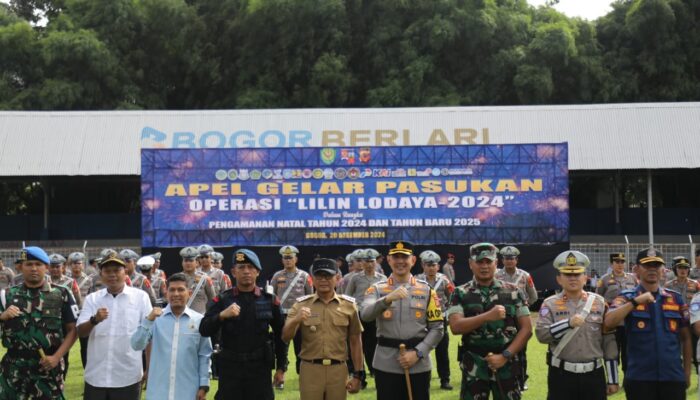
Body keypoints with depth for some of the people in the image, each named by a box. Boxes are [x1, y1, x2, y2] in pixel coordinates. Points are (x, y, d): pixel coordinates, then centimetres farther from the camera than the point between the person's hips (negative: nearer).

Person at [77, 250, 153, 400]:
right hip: (96, 376, 2)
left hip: (128, 377, -2)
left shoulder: (140, 297, -2)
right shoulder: (92, 299, 5)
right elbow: (81, 332, -3)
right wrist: (94, 320, -23)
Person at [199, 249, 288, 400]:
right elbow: (204, 331, -8)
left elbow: (280, 335, 8)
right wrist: (222, 315, -26)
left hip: (260, 368, 0)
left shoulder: (270, 300, 2)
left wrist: (281, 367, 7)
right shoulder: (222, 300, 0)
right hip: (230, 367, 0)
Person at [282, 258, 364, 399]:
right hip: (310, 370, -1)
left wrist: (357, 375, 6)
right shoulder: (301, 304, 1)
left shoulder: (348, 305, 3)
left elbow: (355, 342, 8)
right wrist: (296, 320, -26)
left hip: (338, 371, 1)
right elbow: (285, 338, -7)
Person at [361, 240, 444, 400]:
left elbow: (437, 328, 2)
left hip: (419, 366, 0)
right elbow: (365, 315, -16)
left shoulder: (426, 290, 6)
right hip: (386, 365, 0)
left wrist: (417, 352, -10)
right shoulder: (377, 289, 4)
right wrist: (387, 299, -32)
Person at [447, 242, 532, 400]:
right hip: (474, 367, 0)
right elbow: (455, 326, -12)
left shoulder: (513, 292, 4)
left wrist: (505, 355, -10)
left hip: (507, 365, 1)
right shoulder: (460, 294, 2)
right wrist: (487, 316, -23)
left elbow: (526, 328, 1)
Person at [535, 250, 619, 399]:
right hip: (561, 375, -1)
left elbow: (609, 342, 5)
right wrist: (569, 323, -24)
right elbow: (541, 334, -13)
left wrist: (612, 379, 2)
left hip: (594, 374, 2)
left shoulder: (599, 302, 4)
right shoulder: (550, 304, 0)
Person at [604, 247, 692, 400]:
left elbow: (685, 337, 14)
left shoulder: (676, 298, 9)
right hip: (639, 378, -2)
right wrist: (635, 301, -22)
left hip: (674, 376, 3)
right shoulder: (627, 297, 1)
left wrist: (687, 371, 11)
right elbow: (608, 323, -17)